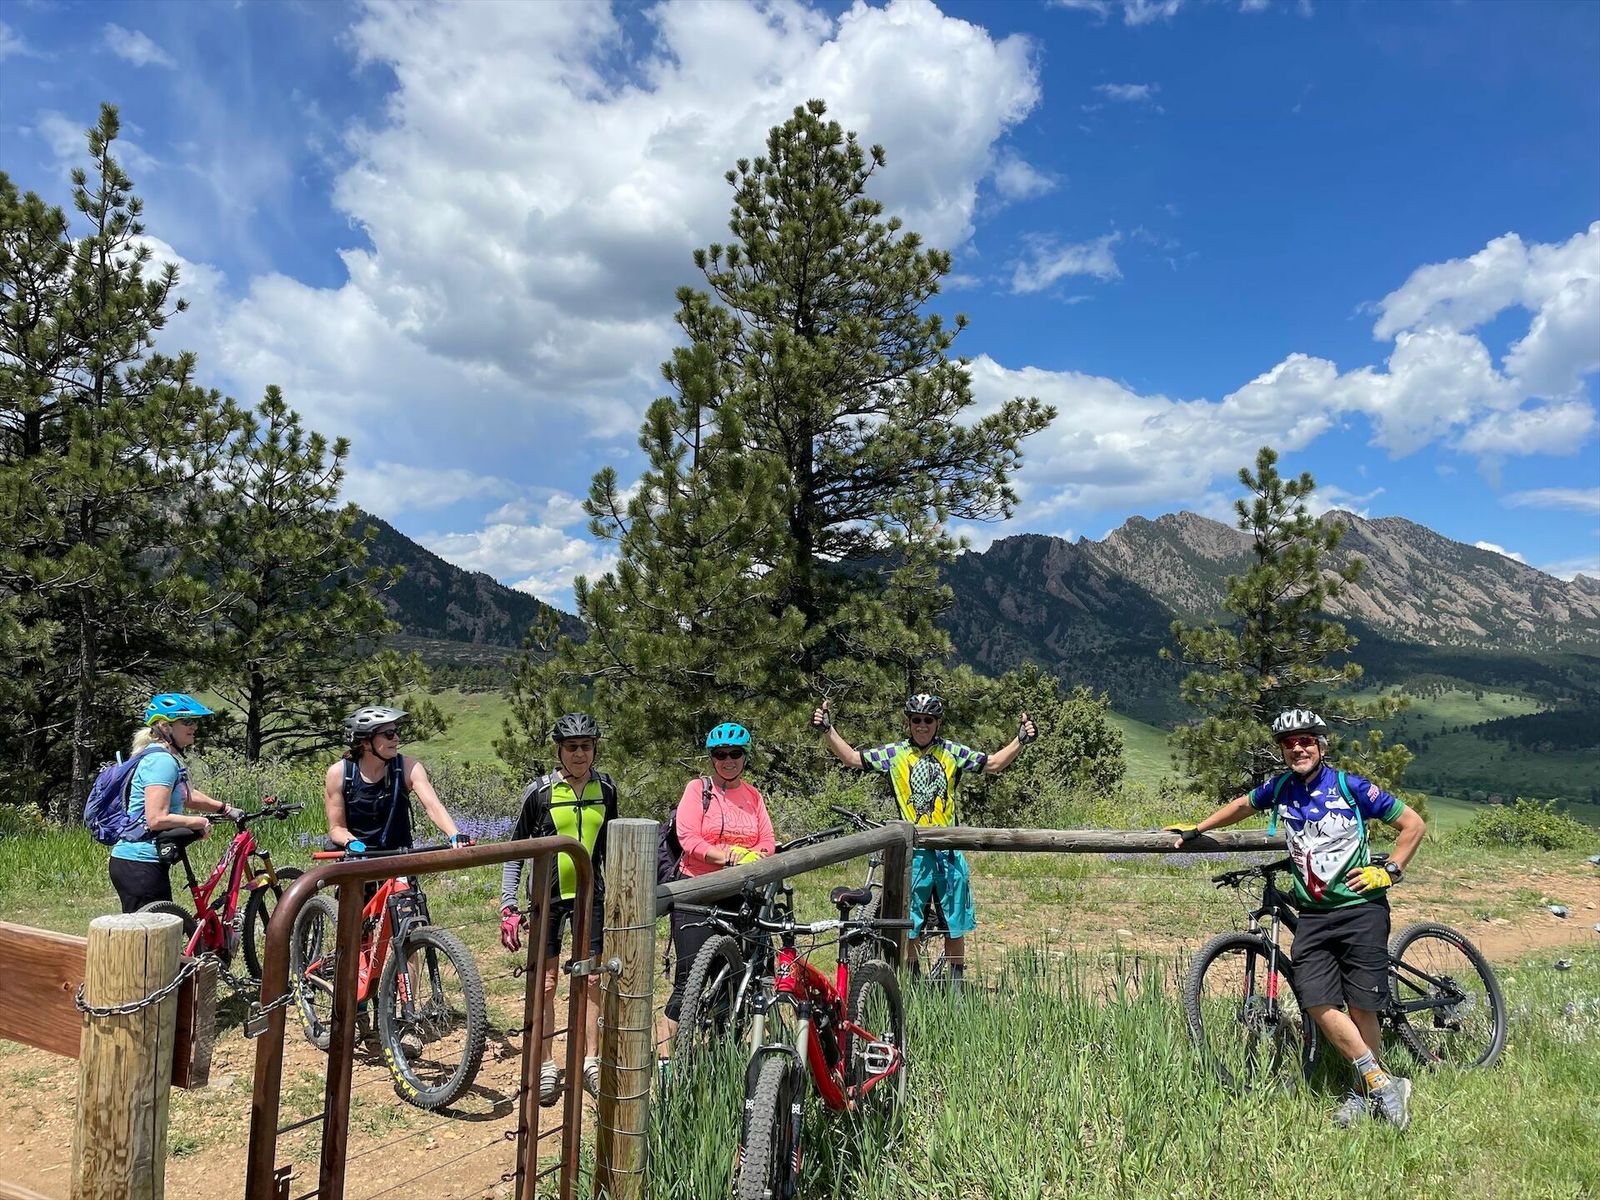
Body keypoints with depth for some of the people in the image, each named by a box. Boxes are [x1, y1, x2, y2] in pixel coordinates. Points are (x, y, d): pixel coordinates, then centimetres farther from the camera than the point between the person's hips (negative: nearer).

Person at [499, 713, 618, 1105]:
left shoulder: (605, 789, 0)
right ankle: (546, 1066, 17)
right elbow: (516, 850, -4)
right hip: (547, 896, -2)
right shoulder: (540, 791, -9)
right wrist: (508, 905, -9)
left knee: (591, 980, 4)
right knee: (546, 982, 4)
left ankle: (590, 1063, 16)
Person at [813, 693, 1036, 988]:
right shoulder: (894, 753, 1)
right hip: (912, 851, -1)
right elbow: (852, 758, 0)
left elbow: (994, 764, 9)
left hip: (949, 850, 1)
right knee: (907, 926, 4)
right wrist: (827, 730, -9)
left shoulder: (953, 752, 5)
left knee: (955, 926, 9)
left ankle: (956, 984, 23)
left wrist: (1020, 740, -3)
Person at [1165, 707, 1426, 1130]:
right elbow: (1243, 805, 25)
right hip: (1313, 915, 4)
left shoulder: (1350, 787, -7)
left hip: (1361, 909, -4)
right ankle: (1383, 1084, 3)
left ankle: (1364, 1094, 16)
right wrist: (1196, 830, 27)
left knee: (1361, 1008, -4)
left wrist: (1389, 871, -6)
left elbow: (1413, 823, 1)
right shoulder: (1280, 789, 5)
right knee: (1318, 1004, -10)